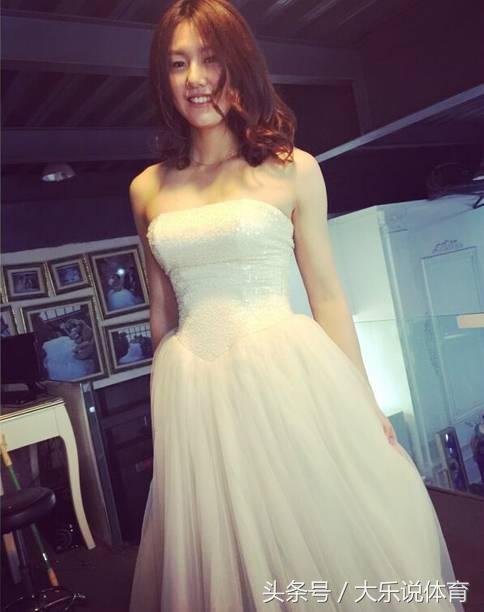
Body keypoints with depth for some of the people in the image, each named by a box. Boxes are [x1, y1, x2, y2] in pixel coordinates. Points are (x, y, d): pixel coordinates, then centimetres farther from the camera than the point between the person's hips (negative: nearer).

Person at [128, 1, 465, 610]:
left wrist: (363, 401, -1)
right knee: (221, 558, 12)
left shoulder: (293, 170, 0)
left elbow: (326, 293, 2)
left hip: (286, 379, -2)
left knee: (321, 541, 6)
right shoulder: (148, 188, 8)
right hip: (195, 394, 3)